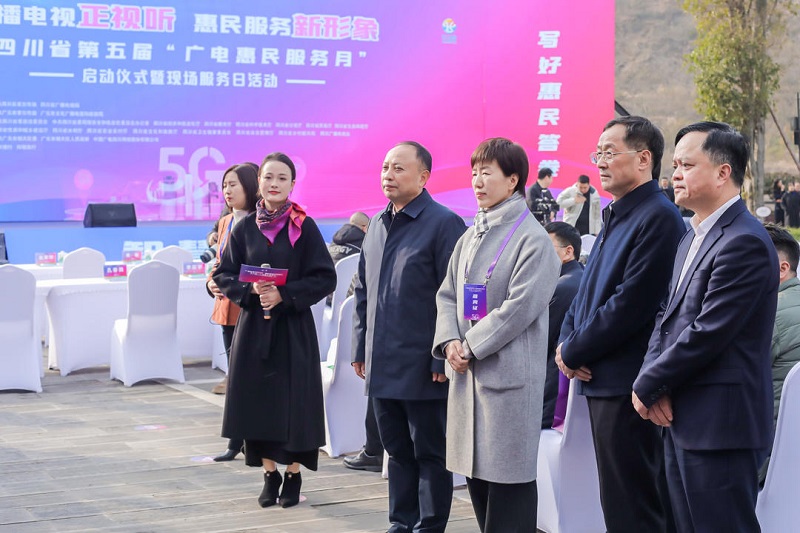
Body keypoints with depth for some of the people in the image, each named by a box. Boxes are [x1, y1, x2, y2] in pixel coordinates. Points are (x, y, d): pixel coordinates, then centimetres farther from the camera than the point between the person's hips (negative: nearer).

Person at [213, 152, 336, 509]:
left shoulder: (304, 227, -4)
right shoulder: (245, 228, 3)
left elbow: (325, 278, -6)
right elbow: (223, 274, 6)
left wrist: (284, 295, -16)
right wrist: (250, 290, -13)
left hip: (293, 328, -2)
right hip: (253, 327, 2)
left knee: (293, 401, 0)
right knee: (257, 400, 4)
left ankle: (293, 475, 14)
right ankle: (270, 474, 17)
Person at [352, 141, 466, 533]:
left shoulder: (443, 224, -10)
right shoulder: (377, 225, 13)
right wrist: (360, 348, 15)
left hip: (422, 368, -7)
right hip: (382, 367, 7)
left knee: (430, 454, 5)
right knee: (398, 451, 15)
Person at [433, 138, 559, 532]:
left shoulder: (532, 239, -9)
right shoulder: (469, 238, 13)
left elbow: (519, 307, -17)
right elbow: (447, 296, 12)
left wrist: (471, 348, -14)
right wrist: (450, 342, -6)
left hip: (509, 375, -7)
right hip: (466, 374, 7)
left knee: (507, 478, -2)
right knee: (474, 470, 12)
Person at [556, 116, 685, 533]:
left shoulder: (658, 218, -15)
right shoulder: (617, 215, 16)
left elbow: (631, 303, -21)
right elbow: (588, 290, 20)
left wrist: (575, 352, -11)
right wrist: (567, 341, 2)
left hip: (627, 384, -10)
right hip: (601, 379, 10)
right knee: (616, 499, 16)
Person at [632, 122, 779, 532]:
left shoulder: (745, 243, -16)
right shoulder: (693, 237, 17)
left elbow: (707, 333, -21)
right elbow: (668, 316, 15)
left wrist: (648, 386, -10)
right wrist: (651, 382, -2)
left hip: (720, 426, -10)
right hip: (682, 421, 10)